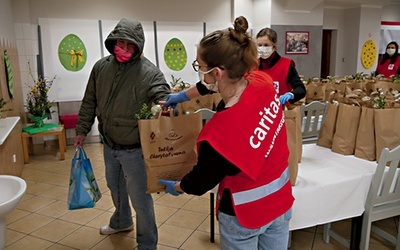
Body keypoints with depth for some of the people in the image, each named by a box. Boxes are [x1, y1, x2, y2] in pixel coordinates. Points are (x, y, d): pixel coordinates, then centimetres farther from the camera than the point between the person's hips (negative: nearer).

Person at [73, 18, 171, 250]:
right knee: (115, 187, 27)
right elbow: (89, 102, 10)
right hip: (109, 146, 6)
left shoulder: (150, 72, -17)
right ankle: (121, 221, 55)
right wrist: (82, 130, 14)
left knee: (139, 196, 4)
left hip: (134, 149, -6)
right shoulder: (101, 67, 0)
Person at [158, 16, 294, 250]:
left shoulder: (219, 132, -35)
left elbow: (201, 182, -15)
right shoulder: (263, 82, -17)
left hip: (245, 214, -6)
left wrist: (175, 187, 7)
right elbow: (223, 82, 5)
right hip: (281, 200, 6)